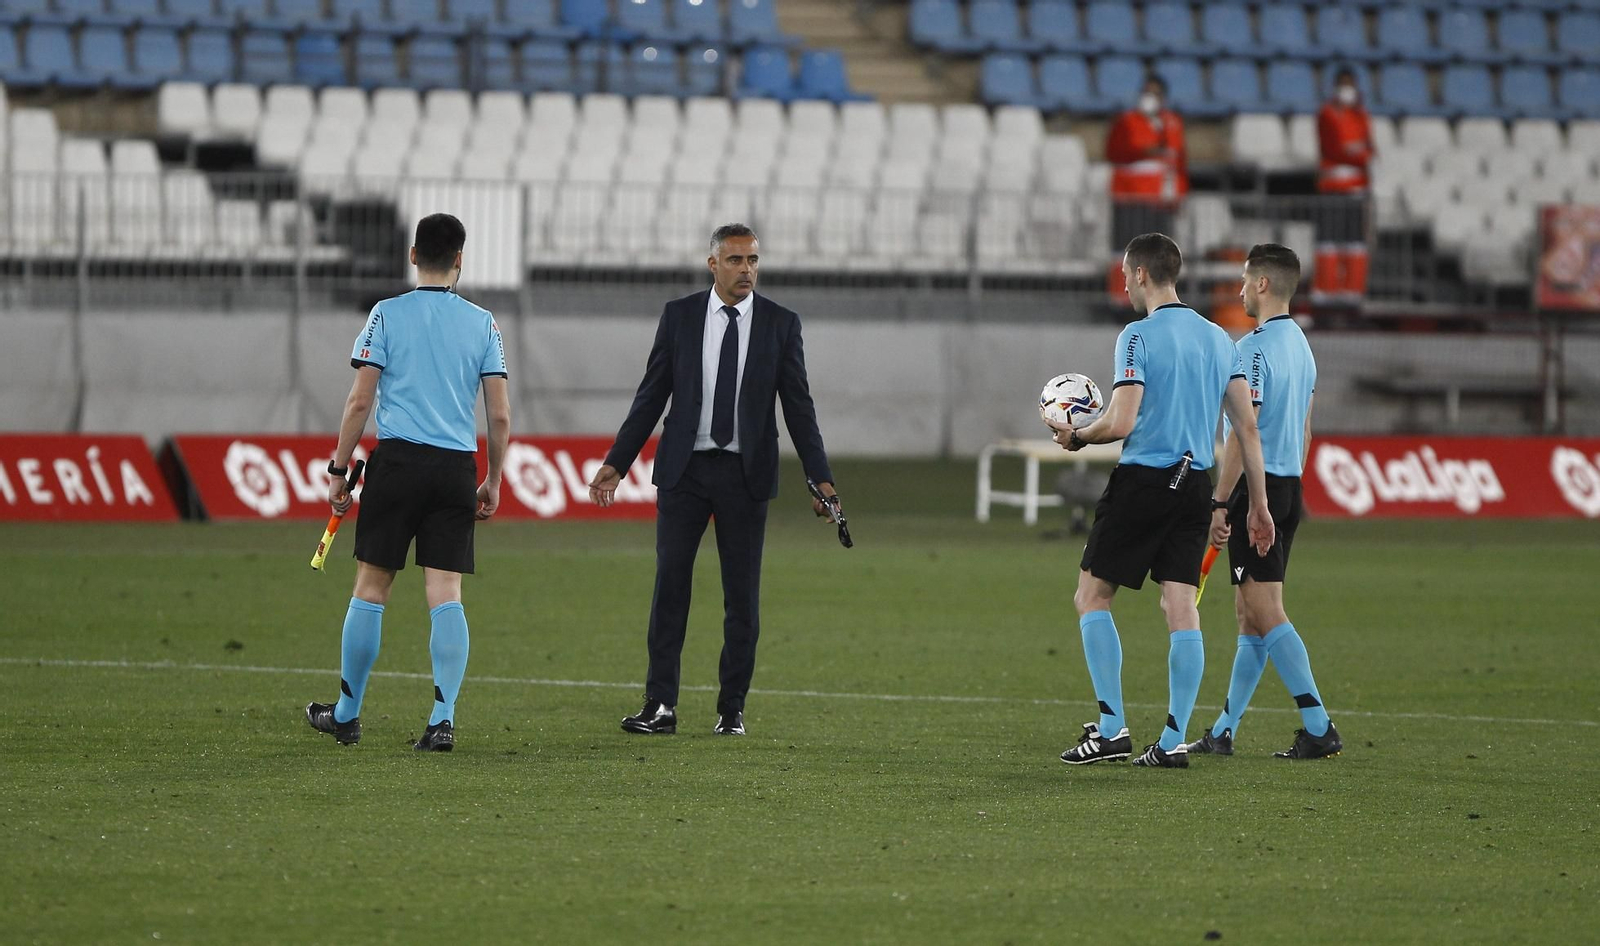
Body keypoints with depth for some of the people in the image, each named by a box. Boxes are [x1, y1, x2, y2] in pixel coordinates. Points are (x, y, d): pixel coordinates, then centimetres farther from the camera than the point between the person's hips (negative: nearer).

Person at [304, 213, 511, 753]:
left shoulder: (387, 315, -1)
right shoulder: (482, 324, 6)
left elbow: (360, 402, -4)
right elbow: (500, 415, 4)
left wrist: (339, 470, 3)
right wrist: (493, 481, 14)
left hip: (398, 459, -2)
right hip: (457, 466, 2)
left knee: (370, 588, 6)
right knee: (446, 595, 0)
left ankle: (346, 713, 14)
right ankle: (443, 718, -8)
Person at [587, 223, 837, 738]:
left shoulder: (780, 324, 1)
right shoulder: (679, 315, 3)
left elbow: (798, 405, 3)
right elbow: (651, 395, 6)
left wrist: (821, 479, -2)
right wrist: (616, 463, 3)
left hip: (746, 474, 0)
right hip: (684, 469, 0)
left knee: (742, 595, 2)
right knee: (670, 584, -3)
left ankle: (732, 709, 10)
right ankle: (660, 705, -1)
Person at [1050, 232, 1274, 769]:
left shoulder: (1139, 337, -10)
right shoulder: (1218, 339, 10)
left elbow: (1121, 423, -17)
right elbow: (1247, 426, 10)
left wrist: (1077, 438, 2)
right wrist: (1258, 503, 14)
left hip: (1142, 480, -6)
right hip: (1195, 483, 6)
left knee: (1092, 598, 5)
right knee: (1181, 608, 4)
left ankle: (1113, 728, -2)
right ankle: (1173, 741, 1)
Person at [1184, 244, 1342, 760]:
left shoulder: (1254, 348, -14)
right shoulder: (1300, 345, 14)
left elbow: (1242, 433, -19)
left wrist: (1220, 504, -17)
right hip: (1288, 486, 9)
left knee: (1265, 611, -9)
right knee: (1251, 615, 11)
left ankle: (1319, 728, -14)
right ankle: (1223, 732, 16)